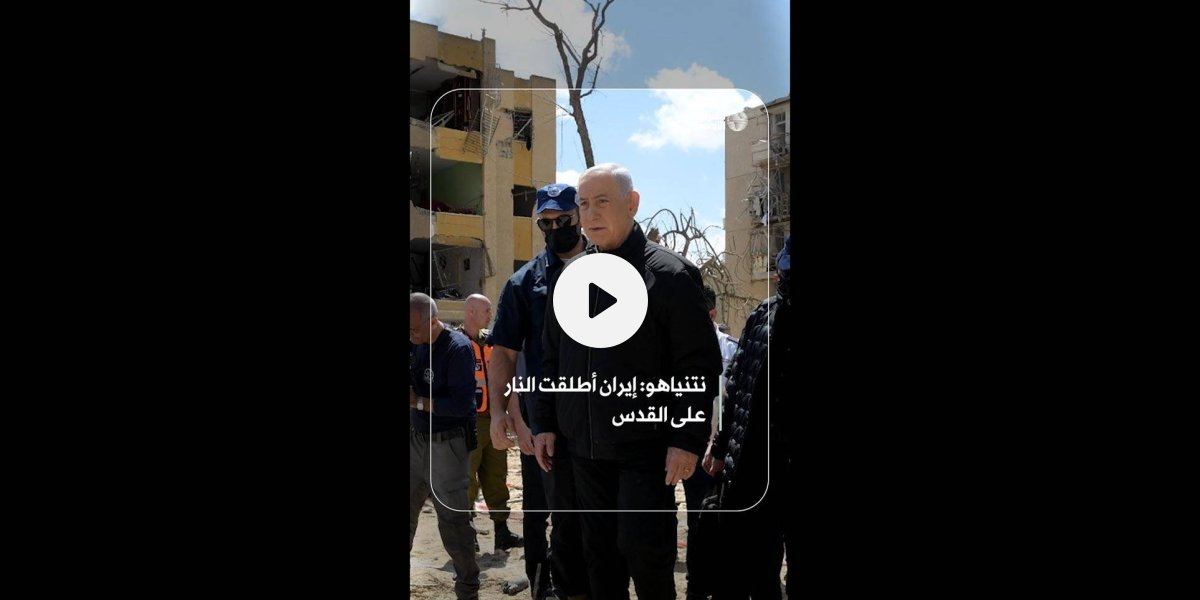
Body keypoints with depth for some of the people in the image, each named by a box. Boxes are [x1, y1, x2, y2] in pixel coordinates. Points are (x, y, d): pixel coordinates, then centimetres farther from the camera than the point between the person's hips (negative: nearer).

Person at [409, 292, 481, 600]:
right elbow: (415, 388, 7)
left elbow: (462, 404, -23)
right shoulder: (417, 344, 2)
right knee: (407, 512, 14)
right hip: (416, 438, 6)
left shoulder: (457, 348, -17)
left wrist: (417, 401, -19)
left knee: (453, 520, 5)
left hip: (446, 444, -6)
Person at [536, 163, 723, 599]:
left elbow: (699, 365, -11)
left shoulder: (669, 274, -8)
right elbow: (551, 360, 14)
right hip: (584, 447, 5)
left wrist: (688, 439, -15)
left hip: (647, 448, -5)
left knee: (644, 549, 1)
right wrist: (546, 423, 10)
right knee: (600, 551, 15)